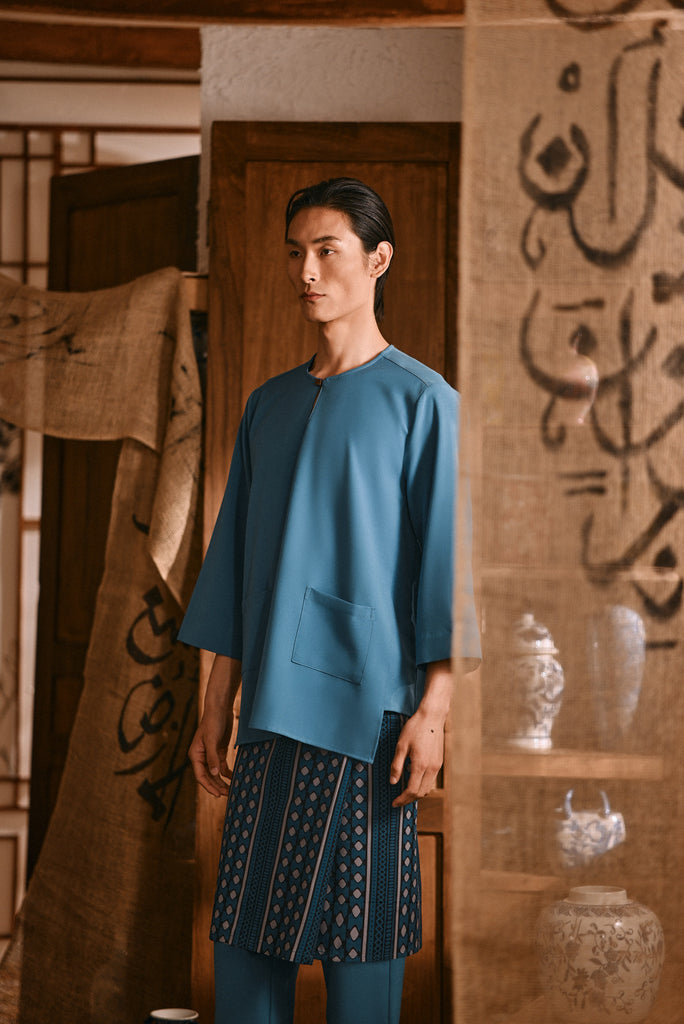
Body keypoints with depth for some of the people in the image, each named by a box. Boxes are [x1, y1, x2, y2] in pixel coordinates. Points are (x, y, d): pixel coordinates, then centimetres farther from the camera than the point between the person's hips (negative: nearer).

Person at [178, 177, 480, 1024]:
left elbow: (442, 562, -5)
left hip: (368, 708, -5)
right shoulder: (269, 405, 15)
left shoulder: (421, 400, -1)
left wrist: (432, 709, -12)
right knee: (241, 929, 5)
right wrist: (216, 708, 13)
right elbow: (234, 559, 17)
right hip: (270, 712, 5)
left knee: (360, 939, -1)